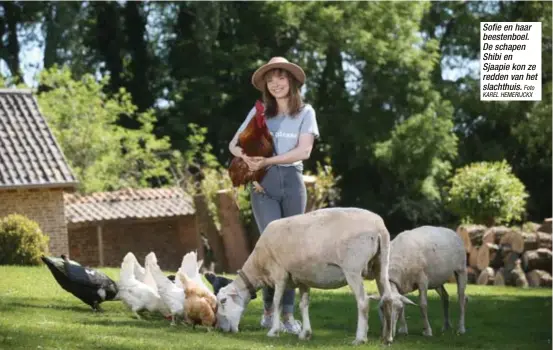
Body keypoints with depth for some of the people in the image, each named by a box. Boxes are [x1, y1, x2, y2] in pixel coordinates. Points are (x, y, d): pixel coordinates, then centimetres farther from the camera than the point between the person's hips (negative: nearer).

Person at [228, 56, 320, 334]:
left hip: (292, 182, 1)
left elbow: (304, 150, -5)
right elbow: (234, 144, 10)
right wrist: (246, 156, -13)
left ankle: (287, 313, 4)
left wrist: (268, 161, -15)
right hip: (263, 183, 0)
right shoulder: (259, 112, 10)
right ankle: (269, 309, 1)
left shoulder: (305, 112, 7)